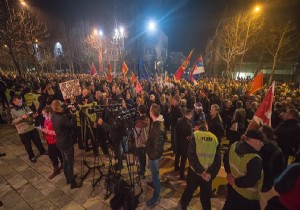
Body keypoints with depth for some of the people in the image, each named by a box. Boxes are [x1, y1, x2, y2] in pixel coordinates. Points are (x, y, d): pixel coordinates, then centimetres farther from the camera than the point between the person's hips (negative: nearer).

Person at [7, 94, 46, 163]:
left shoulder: (25, 106, 1)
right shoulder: (11, 110, -10)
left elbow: (31, 114, 9)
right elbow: (11, 121, -14)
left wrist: (34, 115, -14)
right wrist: (22, 117, -26)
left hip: (32, 127, 3)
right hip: (23, 131, -3)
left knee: (38, 141, 17)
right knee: (27, 145, 13)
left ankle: (42, 151, 38)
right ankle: (31, 156, 34)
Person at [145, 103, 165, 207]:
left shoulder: (158, 127, -33)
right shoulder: (157, 122, -3)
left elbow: (158, 144, -29)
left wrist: (153, 155, -18)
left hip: (154, 155, -9)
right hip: (154, 153, 9)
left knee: (155, 175, 11)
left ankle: (156, 198, 32)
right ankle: (154, 183, 59)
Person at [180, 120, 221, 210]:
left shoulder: (195, 135, -8)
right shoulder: (214, 138, 0)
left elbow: (191, 155, -18)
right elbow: (218, 159, -5)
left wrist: (200, 170, -16)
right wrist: (211, 173, -10)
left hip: (195, 171, -1)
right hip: (208, 174, 1)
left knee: (189, 190, 25)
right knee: (206, 196, 21)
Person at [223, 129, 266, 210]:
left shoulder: (234, 146, -13)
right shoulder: (255, 159, -34)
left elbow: (225, 158, 2)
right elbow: (250, 181, -31)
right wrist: (236, 182, -15)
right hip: (247, 196, -6)